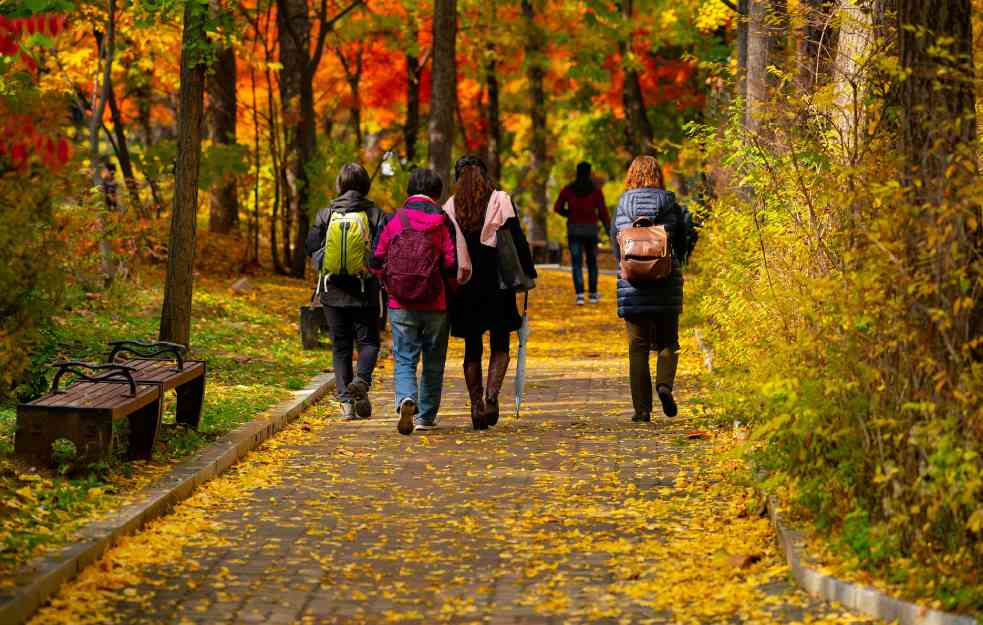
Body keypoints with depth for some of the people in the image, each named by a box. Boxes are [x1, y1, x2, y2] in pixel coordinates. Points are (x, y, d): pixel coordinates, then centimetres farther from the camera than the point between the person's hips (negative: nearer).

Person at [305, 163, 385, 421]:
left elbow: (311, 247, 1)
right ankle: (361, 379, -20)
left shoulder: (326, 214, -1)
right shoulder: (374, 214, -6)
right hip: (365, 292, -2)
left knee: (341, 346, 9)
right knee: (368, 341, 8)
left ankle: (346, 400, 3)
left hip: (333, 292, 2)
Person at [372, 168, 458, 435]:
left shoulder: (393, 221, -2)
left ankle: (406, 400, -23)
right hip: (435, 305, 0)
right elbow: (452, 265, -10)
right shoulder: (443, 223, -6)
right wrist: (449, 291, 10)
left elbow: (377, 262, 0)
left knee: (404, 360, 4)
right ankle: (426, 416, 20)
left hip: (400, 305, 0)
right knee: (433, 363, 14)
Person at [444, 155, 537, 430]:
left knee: (472, 348, 11)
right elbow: (518, 239, -6)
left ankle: (476, 406, 6)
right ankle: (491, 395, -13)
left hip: (464, 285, 2)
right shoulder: (500, 200, -2)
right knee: (500, 346, 9)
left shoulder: (450, 207, 2)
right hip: (496, 283, -1)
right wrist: (529, 273, 0)